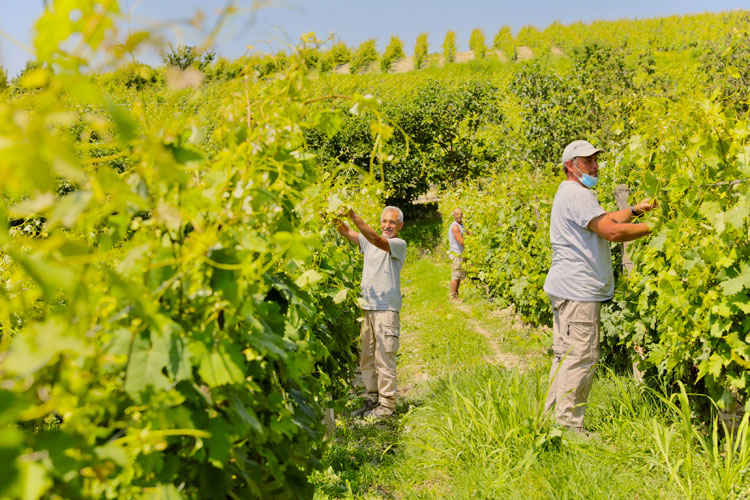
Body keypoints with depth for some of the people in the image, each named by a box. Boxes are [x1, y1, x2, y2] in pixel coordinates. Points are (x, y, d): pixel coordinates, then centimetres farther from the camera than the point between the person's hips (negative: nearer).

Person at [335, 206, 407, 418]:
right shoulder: (369, 241, 14)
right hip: (367, 306, 6)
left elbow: (376, 240, -22)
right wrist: (339, 220, -22)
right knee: (366, 358, 11)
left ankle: (387, 404, 3)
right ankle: (371, 399, 22)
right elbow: (348, 233, 0)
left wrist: (355, 217, -33)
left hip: (387, 308, -6)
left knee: (384, 357, -5)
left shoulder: (399, 245, -4)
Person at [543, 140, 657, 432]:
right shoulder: (577, 194, -13)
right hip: (577, 289, -11)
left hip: (567, 288, 11)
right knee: (580, 356, -8)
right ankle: (568, 425, -3)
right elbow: (612, 231, -20)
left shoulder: (570, 193, 22)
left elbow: (604, 221, 20)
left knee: (566, 354, 14)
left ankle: (554, 417, 21)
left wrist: (635, 210, 8)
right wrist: (653, 226, -10)